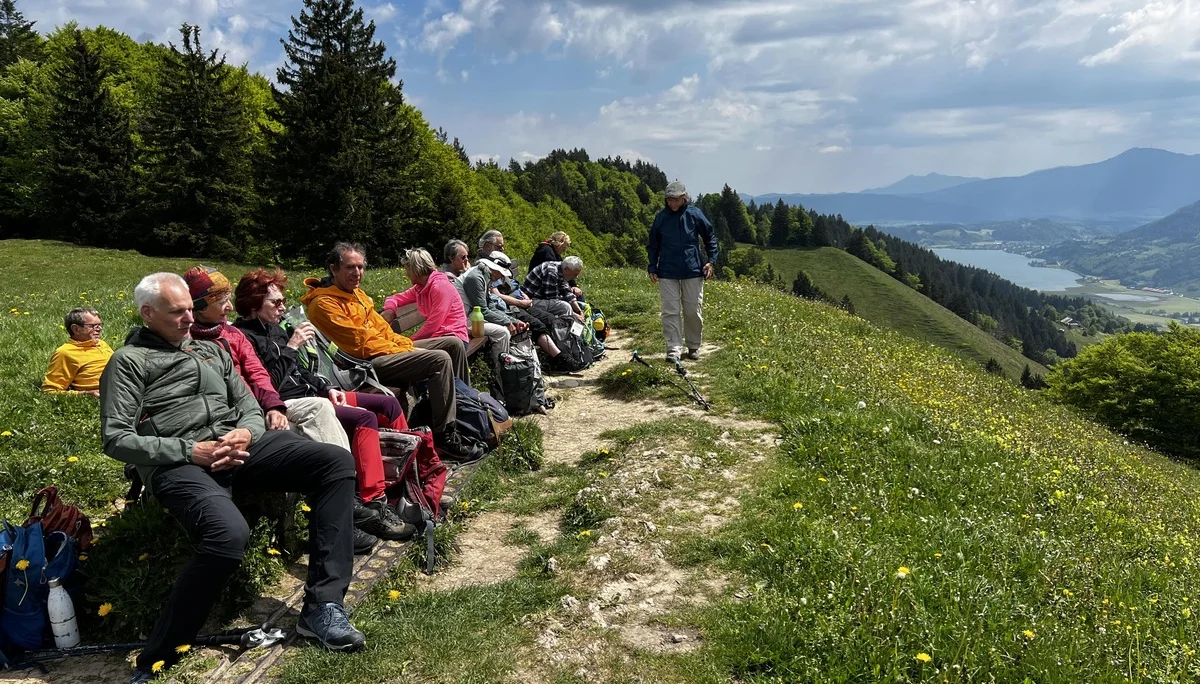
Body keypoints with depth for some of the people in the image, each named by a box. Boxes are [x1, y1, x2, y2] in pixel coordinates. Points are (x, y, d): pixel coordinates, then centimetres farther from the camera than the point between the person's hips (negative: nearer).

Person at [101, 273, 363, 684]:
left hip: (237, 445, 6)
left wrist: (246, 432, -1)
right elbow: (115, 439, -3)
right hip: (178, 462, -6)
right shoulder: (129, 361, 7)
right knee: (229, 534, -37)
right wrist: (189, 451, -13)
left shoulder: (211, 351, 25)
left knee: (336, 462, -17)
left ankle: (322, 606, -20)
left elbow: (251, 408, 24)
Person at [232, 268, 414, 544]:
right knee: (365, 418, -28)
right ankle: (373, 506, -30)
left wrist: (327, 387, 9)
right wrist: (291, 347, -17)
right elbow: (268, 386, -20)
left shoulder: (274, 328, 16)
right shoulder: (245, 336, -11)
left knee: (388, 403, 4)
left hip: (312, 392, 10)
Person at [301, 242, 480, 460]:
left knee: (454, 344, 6)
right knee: (440, 359, -25)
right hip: (368, 362, -10)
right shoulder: (324, 304, -14)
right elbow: (359, 344, -18)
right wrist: (401, 352, -13)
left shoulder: (357, 293, 15)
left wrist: (406, 344, 1)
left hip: (389, 349, 10)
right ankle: (443, 435, -19)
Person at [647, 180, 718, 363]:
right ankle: (674, 349, 2)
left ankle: (694, 346, 23)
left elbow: (710, 237, 10)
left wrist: (711, 260, 1)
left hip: (693, 271, 0)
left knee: (693, 311, 7)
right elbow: (653, 245, 12)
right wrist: (652, 267, 5)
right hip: (667, 273, 1)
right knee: (670, 312, -2)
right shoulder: (661, 217, 3)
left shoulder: (694, 214, 0)